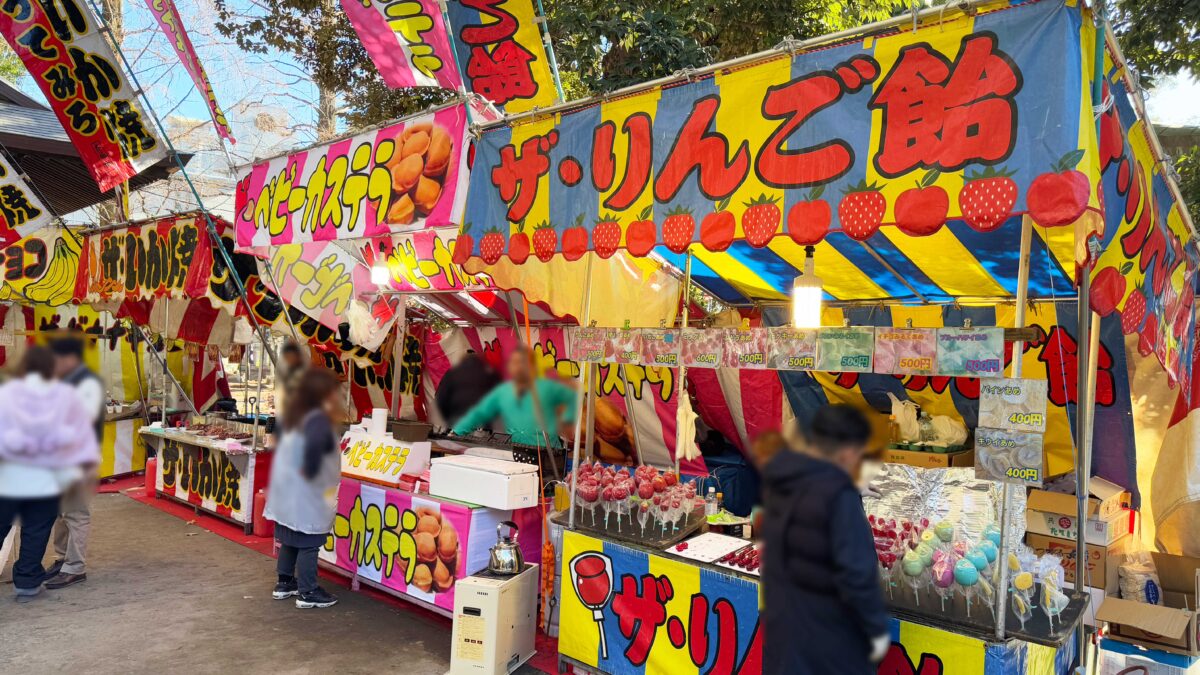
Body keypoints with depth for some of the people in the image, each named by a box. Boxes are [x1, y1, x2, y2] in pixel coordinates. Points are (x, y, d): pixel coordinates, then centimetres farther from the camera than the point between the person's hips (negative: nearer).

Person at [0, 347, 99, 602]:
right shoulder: (65, 396, -3)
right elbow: (81, 432, 3)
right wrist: (86, 462, 12)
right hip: (46, 478, 1)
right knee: (35, 533, 10)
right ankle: (27, 582, 16)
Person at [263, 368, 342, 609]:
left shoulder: (296, 415, 9)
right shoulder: (318, 420, -20)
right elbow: (314, 443, -40)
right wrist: (310, 470, -27)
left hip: (287, 489, 9)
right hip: (305, 493, -9)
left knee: (290, 539, 20)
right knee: (308, 544, 0)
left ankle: (285, 583, 31)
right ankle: (308, 593, 8)